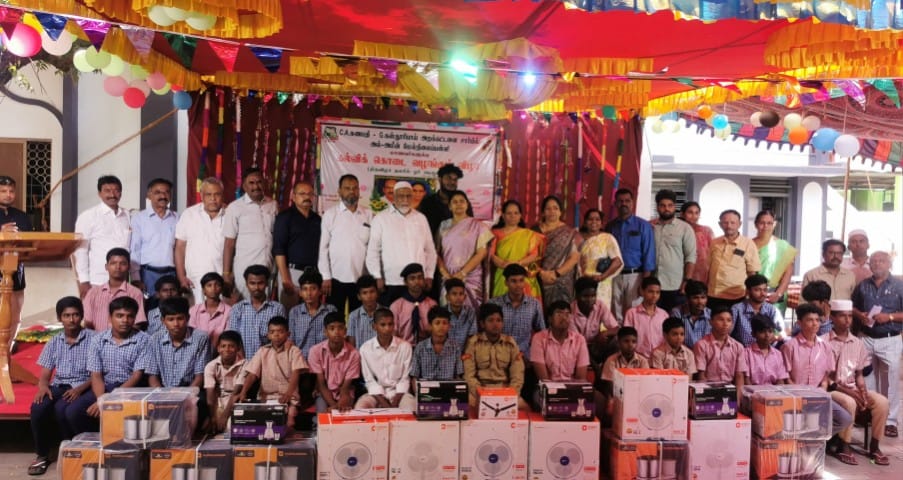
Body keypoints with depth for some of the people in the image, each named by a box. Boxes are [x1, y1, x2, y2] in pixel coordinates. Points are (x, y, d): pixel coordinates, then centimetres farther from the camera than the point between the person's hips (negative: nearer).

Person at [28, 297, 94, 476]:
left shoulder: (93, 339, -2)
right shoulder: (54, 342, 11)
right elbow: (45, 374, 9)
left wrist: (79, 389, -21)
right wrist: (43, 386, -14)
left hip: (82, 386, -4)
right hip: (58, 386, 4)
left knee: (61, 409, -33)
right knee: (38, 407, -27)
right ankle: (42, 454, -5)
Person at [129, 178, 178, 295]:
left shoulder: (176, 219, 7)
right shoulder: (138, 218, 1)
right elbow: (134, 250, 0)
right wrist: (136, 278, -5)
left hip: (171, 273, 2)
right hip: (148, 273, -2)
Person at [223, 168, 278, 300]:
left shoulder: (272, 205, 8)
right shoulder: (235, 207, -2)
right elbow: (229, 243, -2)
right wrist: (226, 273, -5)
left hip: (269, 268, 3)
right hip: (244, 269, -3)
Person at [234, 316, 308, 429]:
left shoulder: (294, 351, -3)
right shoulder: (262, 351, 6)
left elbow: (295, 374, -16)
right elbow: (252, 374, -1)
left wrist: (288, 394, -35)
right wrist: (243, 393, -20)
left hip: (289, 397, -2)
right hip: (266, 396, 2)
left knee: (289, 423, -25)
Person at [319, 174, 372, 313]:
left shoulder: (368, 215, 7)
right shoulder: (330, 214, 1)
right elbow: (323, 247, -1)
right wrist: (325, 277, -6)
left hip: (361, 279, 2)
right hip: (336, 278, -2)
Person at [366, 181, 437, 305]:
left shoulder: (421, 218, 12)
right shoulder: (381, 218, 2)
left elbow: (430, 249, 14)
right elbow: (373, 250, 0)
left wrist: (429, 276, 9)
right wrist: (378, 277, -5)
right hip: (391, 282, -3)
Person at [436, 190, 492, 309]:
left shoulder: (477, 225, 3)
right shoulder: (444, 226, 10)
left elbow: (482, 252, -5)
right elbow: (437, 252, 6)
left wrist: (462, 273, -11)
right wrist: (444, 273, -9)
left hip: (470, 277, -2)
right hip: (448, 277, 2)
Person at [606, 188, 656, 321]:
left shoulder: (643, 225, -1)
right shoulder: (610, 226, 9)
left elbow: (648, 254, -4)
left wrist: (645, 282, -10)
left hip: (635, 275, -3)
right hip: (614, 276, 3)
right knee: (615, 313, 8)